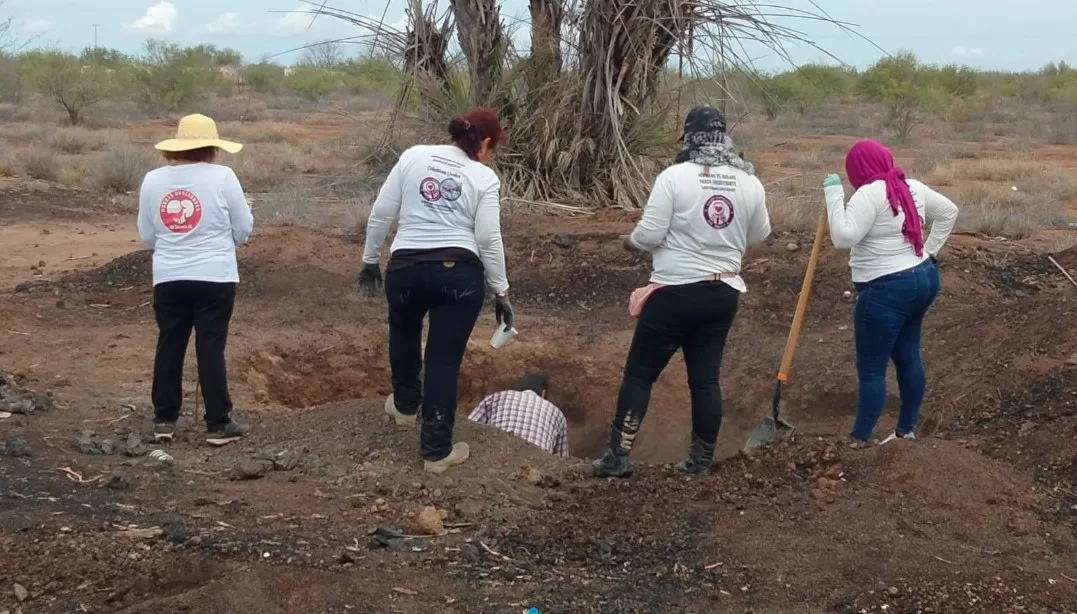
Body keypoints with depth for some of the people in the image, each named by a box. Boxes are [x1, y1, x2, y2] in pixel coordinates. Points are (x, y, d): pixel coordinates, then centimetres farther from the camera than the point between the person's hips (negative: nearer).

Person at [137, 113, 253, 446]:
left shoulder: (153, 180, 1)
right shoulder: (222, 177, -9)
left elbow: (147, 235, 7)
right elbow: (243, 230, -2)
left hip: (168, 278, 3)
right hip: (214, 278, -3)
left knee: (169, 346, 13)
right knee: (211, 348, 3)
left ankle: (164, 420, 18)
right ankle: (218, 424, 7)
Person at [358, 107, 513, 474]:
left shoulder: (414, 155, 7)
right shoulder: (484, 177, 0)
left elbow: (381, 214, 6)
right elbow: (488, 240, -4)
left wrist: (370, 260, 16)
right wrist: (501, 292, 3)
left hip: (406, 268, 2)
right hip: (459, 273, -2)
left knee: (403, 332, 31)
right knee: (445, 361, 4)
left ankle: (405, 405, 46)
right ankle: (437, 451, 7)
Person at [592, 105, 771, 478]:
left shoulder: (675, 176, -13)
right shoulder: (749, 182, 1)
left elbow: (649, 235, -14)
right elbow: (759, 235, 15)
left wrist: (629, 241, 7)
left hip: (675, 291, -5)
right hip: (723, 292, 5)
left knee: (640, 373, 4)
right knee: (706, 377, 12)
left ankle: (617, 456, 4)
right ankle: (701, 461, 16)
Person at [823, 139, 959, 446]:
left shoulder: (869, 194, -18)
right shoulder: (913, 187, 7)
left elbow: (843, 238, -24)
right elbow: (949, 212, 19)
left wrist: (833, 194, -17)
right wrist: (930, 251, 16)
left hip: (887, 290, -9)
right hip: (923, 278, 9)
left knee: (871, 369, -1)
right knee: (908, 355, 18)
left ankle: (859, 440, 5)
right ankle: (906, 429, 29)